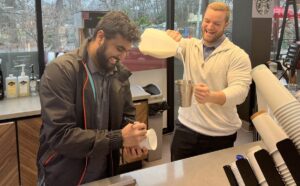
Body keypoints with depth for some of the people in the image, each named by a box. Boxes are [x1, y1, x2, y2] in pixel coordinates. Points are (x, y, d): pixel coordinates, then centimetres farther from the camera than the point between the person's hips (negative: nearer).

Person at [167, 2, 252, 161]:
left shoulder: (238, 55, -7)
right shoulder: (189, 45, 4)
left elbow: (240, 90, -19)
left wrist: (211, 96, -39)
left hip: (219, 135, -3)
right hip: (186, 128, 3)